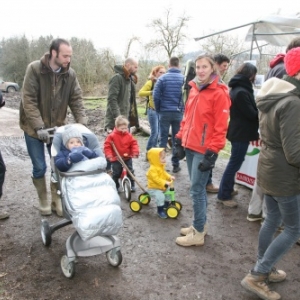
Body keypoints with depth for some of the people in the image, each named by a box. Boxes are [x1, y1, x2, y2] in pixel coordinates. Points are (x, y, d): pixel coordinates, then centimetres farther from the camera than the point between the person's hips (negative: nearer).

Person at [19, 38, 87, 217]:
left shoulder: (70, 74, -7)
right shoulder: (34, 69, -17)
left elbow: (76, 100, -6)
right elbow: (29, 101, -19)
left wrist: (82, 123, -21)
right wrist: (39, 126, -27)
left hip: (58, 127, 3)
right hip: (34, 127, -3)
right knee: (40, 167, 2)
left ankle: (57, 199, 23)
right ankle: (43, 200, 23)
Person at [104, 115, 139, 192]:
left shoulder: (129, 135, -4)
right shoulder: (112, 136, -13)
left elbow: (134, 143, -2)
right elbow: (107, 146, -13)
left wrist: (135, 152, -17)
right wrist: (109, 156, -21)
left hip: (127, 158, 3)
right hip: (116, 159, -2)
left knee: (130, 172, 9)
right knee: (116, 174, 7)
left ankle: (132, 185, 24)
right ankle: (115, 186, 22)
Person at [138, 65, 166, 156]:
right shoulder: (150, 82, -5)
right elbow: (140, 93, -13)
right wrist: (152, 92, -25)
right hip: (152, 110, -6)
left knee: (158, 132, 9)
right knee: (154, 132, -10)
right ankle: (148, 151, 3)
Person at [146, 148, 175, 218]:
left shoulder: (161, 167, 4)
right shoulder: (152, 169, -27)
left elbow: (164, 173, 15)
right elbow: (156, 179, -34)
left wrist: (170, 177, -3)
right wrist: (165, 183, -40)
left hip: (161, 187, 9)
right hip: (153, 189, -9)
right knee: (160, 197, -29)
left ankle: (166, 205, 35)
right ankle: (160, 210, -11)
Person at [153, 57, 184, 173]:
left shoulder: (162, 78, -4)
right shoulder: (184, 78, -2)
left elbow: (156, 95, -7)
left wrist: (158, 110, 7)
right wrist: (182, 109, 7)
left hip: (165, 112, 0)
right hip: (178, 113, 1)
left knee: (163, 138, 7)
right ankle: (175, 164, 12)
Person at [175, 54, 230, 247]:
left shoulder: (219, 93, -12)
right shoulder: (194, 89, 11)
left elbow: (221, 127, -15)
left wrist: (212, 153, -18)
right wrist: (180, 137, 15)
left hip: (204, 150, -7)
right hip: (190, 146, 7)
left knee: (197, 190, -2)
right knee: (198, 188, 15)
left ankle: (198, 233, 11)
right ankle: (201, 224, 29)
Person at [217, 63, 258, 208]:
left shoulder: (237, 89, 11)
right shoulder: (241, 92, -22)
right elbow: (251, 114, -19)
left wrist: (258, 110, 0)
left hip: (237, 131, 10)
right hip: (241, 133, -10)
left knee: (234, 162, 20)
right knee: (234, 164, -2)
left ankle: (228, 189, 33)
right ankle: (223, 195, 7)